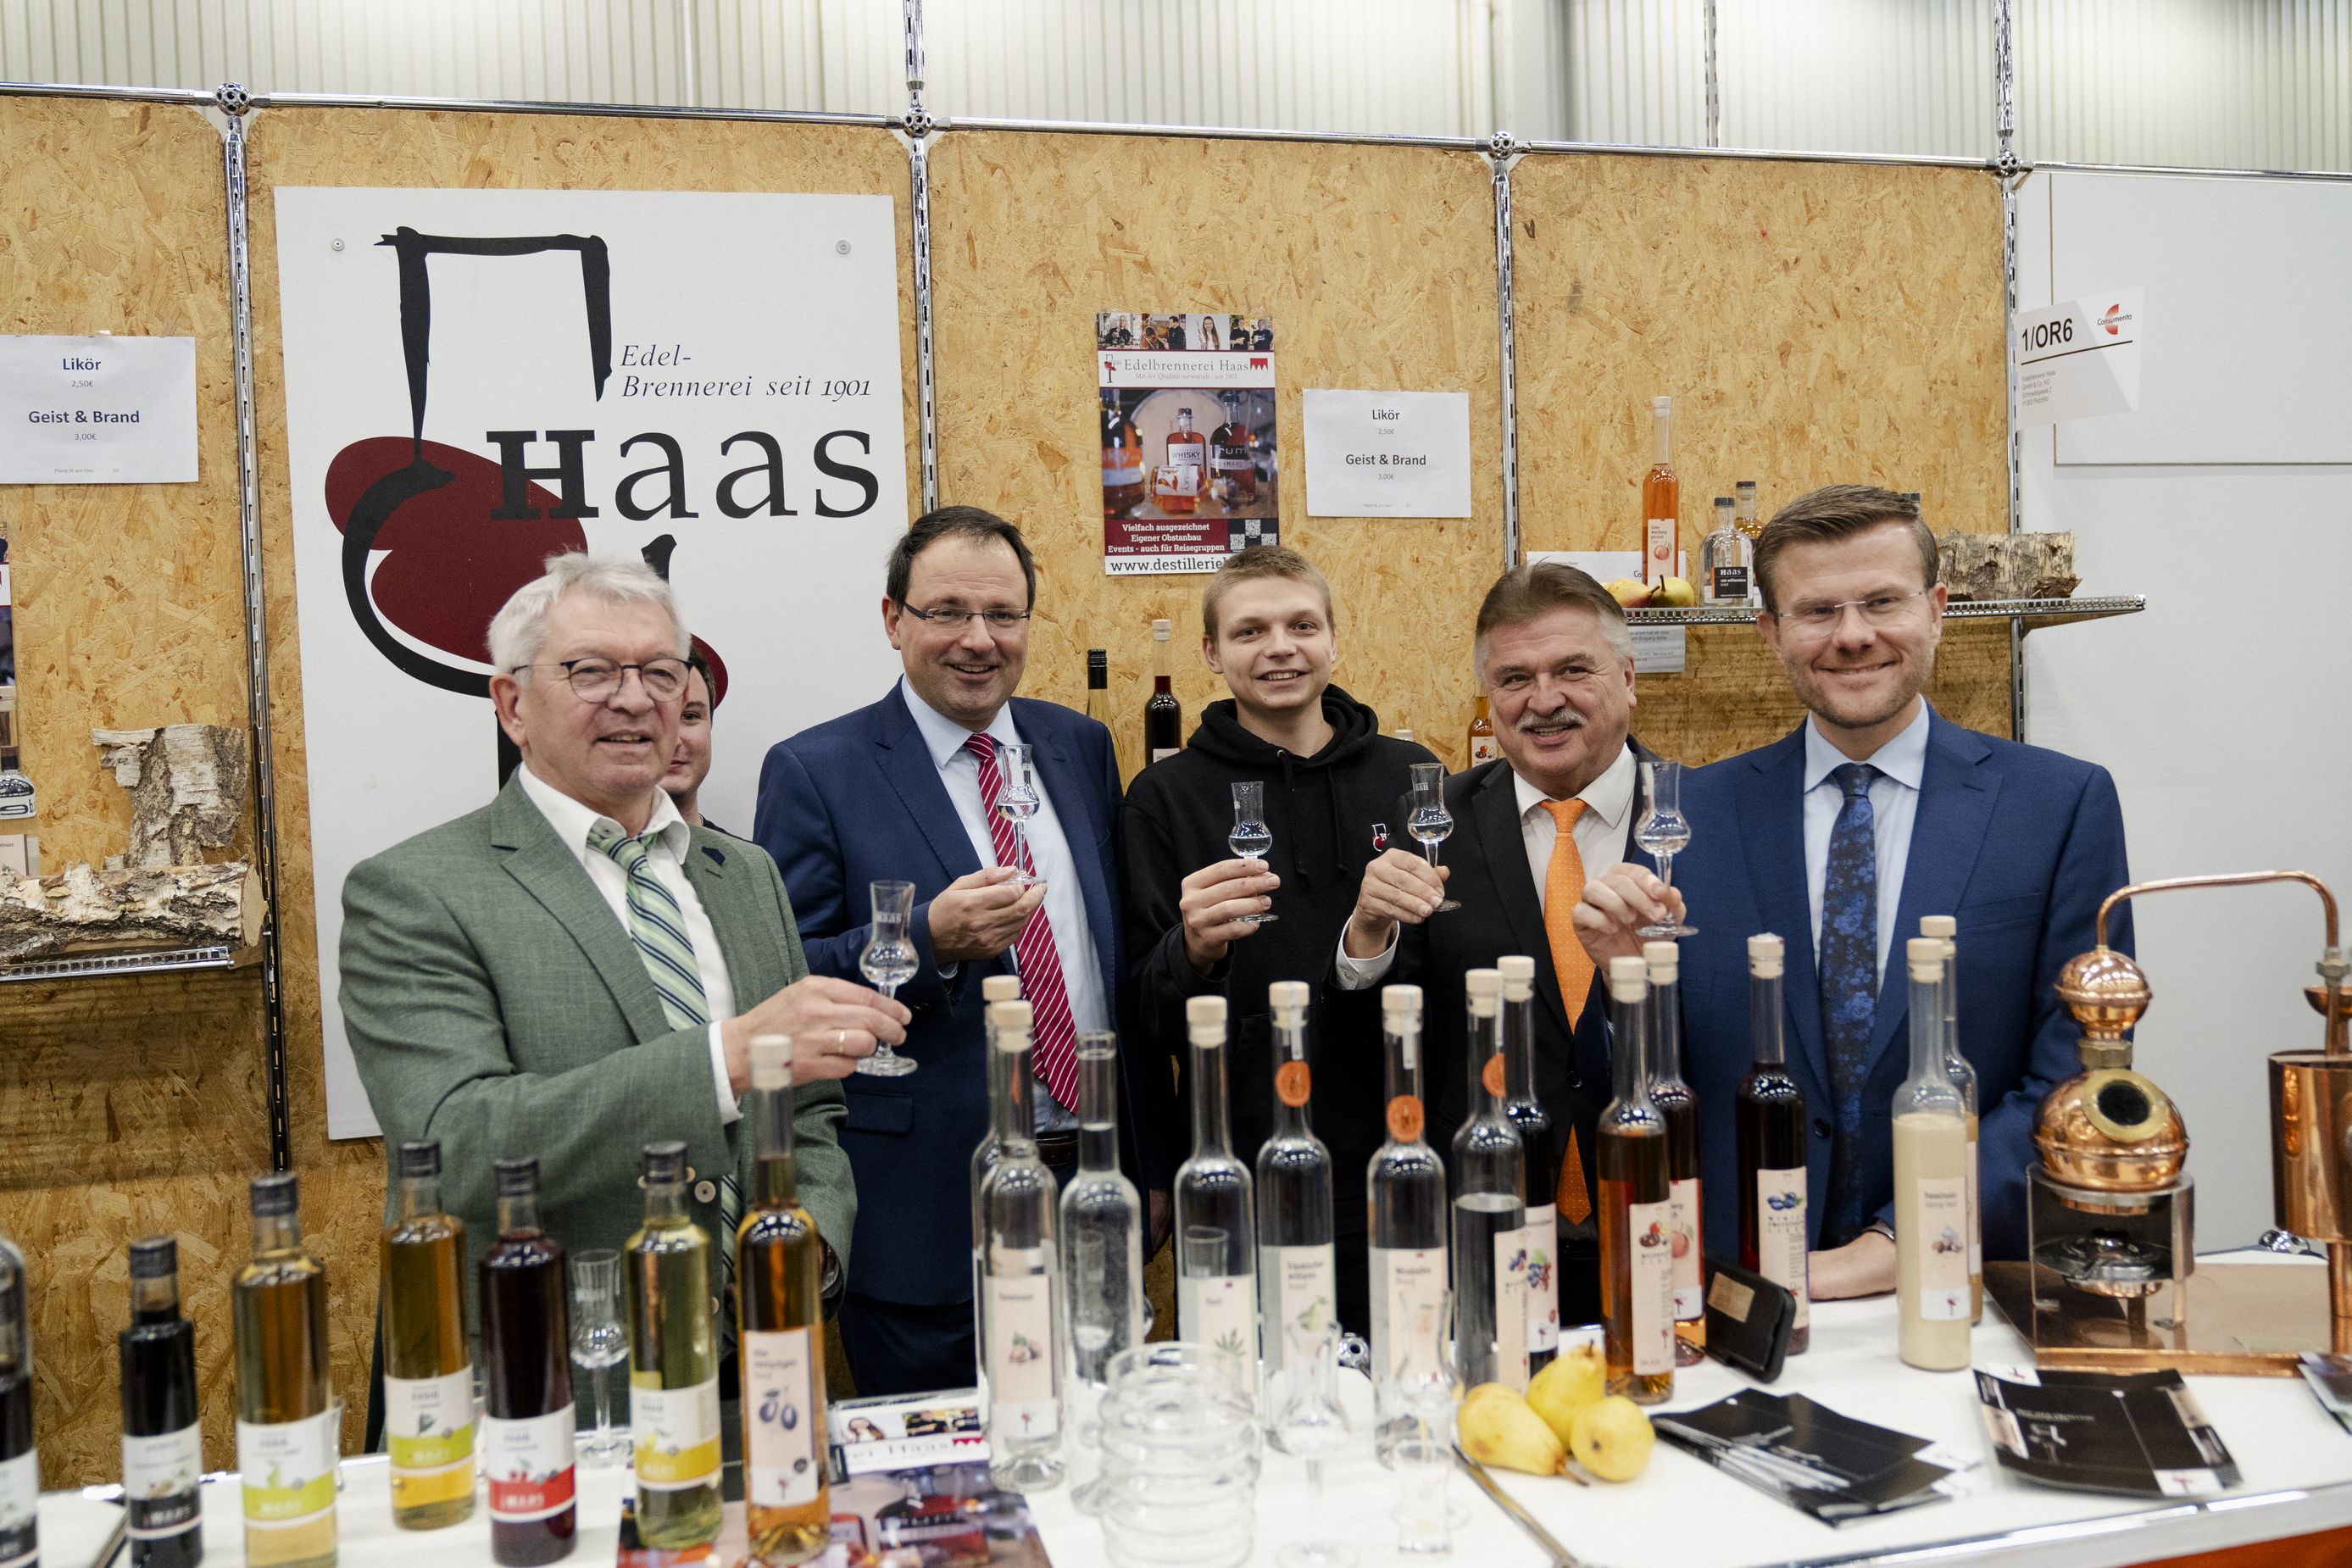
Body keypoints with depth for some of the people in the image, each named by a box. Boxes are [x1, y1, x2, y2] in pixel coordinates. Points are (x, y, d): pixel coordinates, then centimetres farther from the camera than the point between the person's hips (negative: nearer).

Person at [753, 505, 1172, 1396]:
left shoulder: (1081, 746, 9)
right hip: (928, 1212, -4)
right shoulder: (814, 772, -6)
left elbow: (1126, 956, 12)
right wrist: (930, 942, -25)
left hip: (1095, 1182, 5)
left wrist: (1152, 1160, 11)